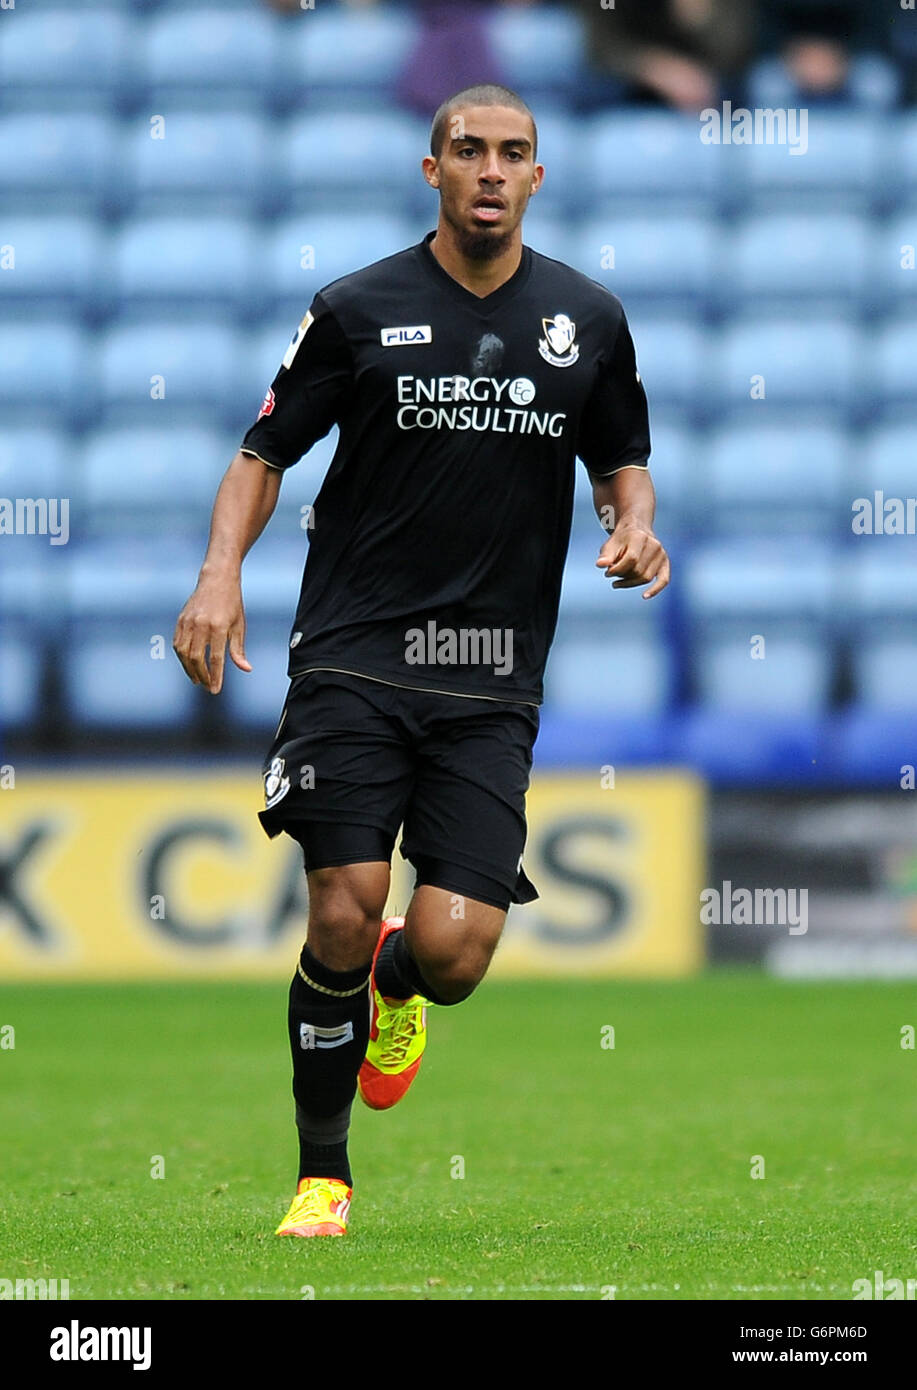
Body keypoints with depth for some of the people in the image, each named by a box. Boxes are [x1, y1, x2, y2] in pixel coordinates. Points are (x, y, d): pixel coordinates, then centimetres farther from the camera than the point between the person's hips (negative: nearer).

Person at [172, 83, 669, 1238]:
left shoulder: (588, 319, 8)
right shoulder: (358, 310, 1)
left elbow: (623, 461, 21)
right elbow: (266, 452, 6)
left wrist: (635, 527, -2)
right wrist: (221, 570, -11)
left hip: (492, 683, 1)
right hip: (353, 656, -1)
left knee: (451, 954, -10)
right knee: (342, 916, -13)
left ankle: (397, 987, 31)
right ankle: (322, 1176, 7)